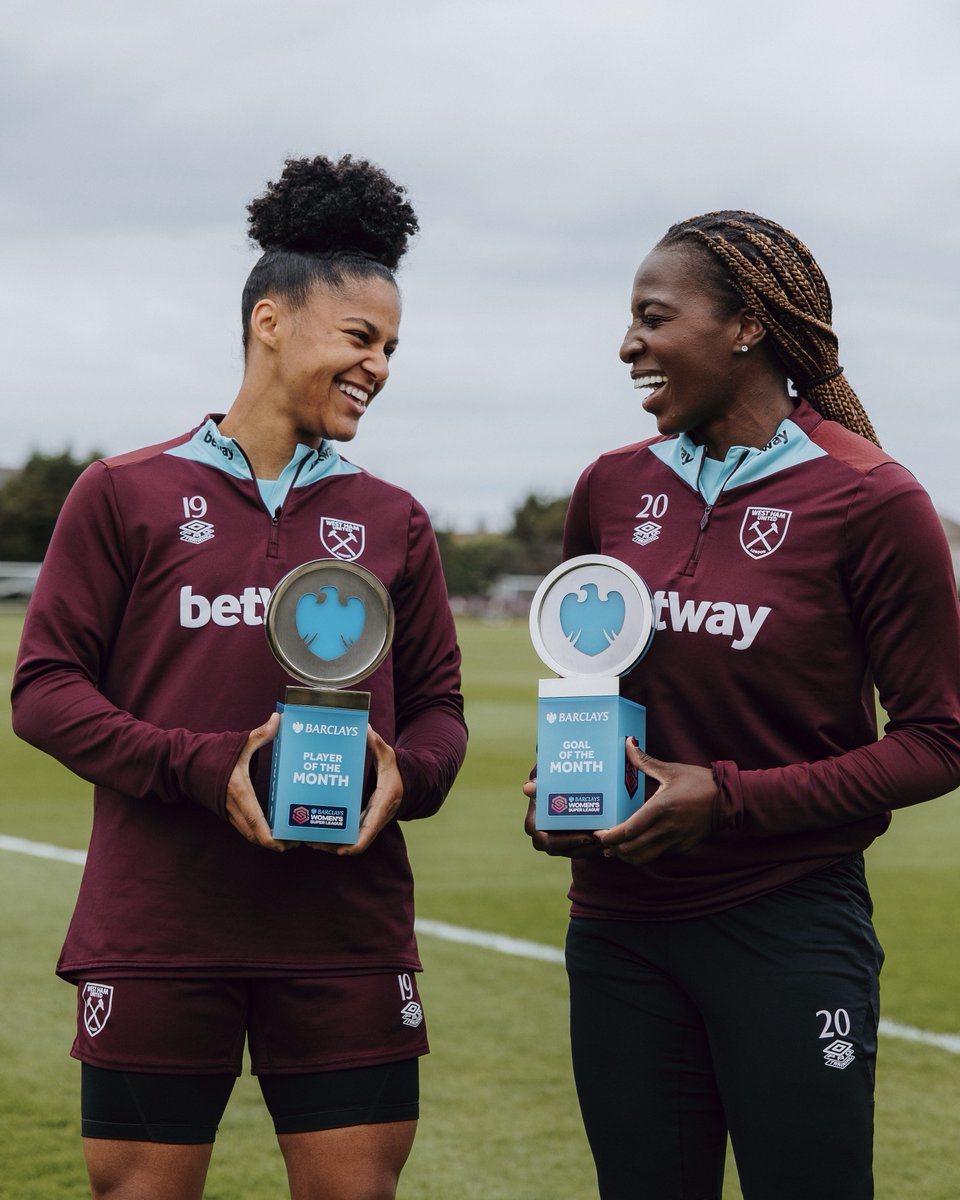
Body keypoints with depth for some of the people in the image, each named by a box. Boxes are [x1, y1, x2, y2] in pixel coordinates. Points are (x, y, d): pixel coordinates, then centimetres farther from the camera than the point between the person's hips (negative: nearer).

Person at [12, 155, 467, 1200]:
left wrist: (403, 774, -8)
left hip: (346, 936, 3)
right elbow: (45, 688, -1)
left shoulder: (391, 522, 13)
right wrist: (205, 767, -15)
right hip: (156, 935, -2)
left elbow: (438, 706, 16)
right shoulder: (126, 495, 4)